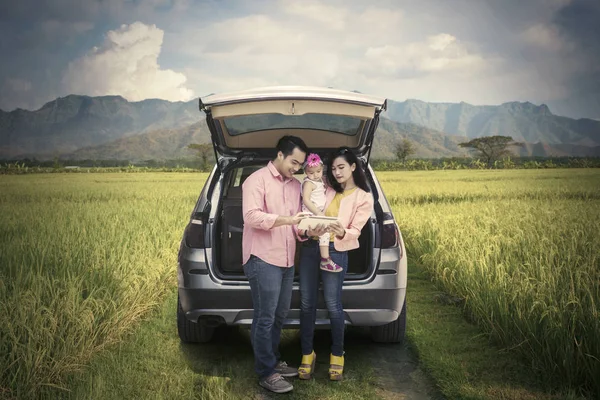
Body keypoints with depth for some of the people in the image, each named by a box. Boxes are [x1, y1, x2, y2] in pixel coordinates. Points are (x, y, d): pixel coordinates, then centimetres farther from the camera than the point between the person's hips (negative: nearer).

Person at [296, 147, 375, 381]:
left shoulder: (364, 198, 3)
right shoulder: (327, 190, 13)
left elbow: (355, 231, -6)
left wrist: (341, 232, -28)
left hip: (336, 251, -4)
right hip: (310, 247, 4)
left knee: (332, 305, -3)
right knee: (306, 303, 4)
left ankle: (337, 356, 15)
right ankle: (307, 354, 16)